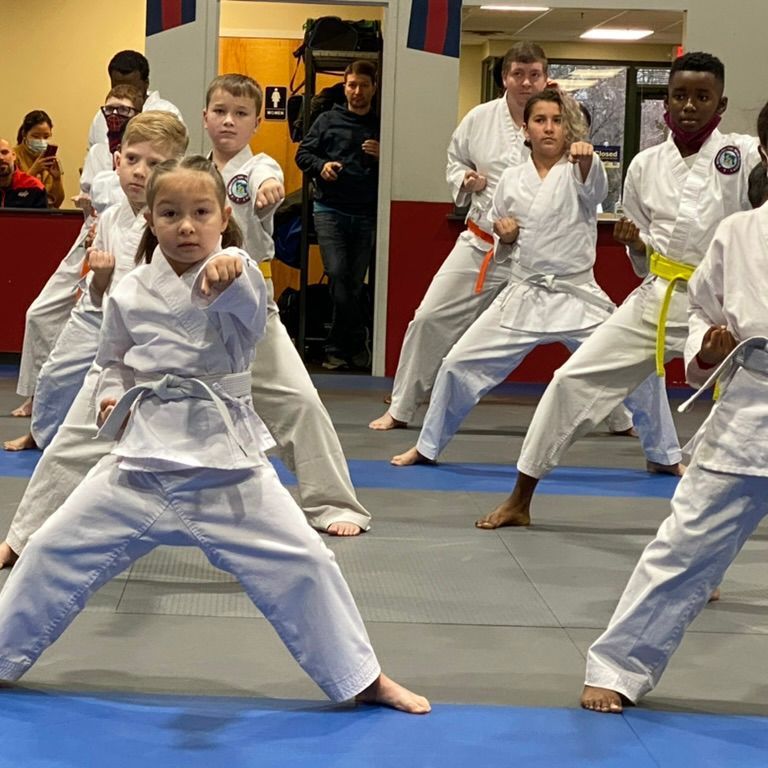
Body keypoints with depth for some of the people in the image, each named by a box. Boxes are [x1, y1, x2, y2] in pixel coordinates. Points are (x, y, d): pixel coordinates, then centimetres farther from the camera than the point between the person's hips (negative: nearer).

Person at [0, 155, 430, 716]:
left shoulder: (235, 280, -9)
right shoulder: (130, 294, 2)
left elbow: (251, 306, -34)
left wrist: (231, 270, -56)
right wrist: (112, 395, -2)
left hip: (225, 459, -3)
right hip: (143, 454, 3)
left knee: (301, 560, -5)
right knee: (57, 550, 6)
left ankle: (363, 678, 13)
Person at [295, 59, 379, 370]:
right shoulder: (328, 120, 10)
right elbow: (303, 153, 11)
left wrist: (383, 156, -7)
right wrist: (321, 165, -9)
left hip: (367, 214, 1)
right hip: (330, 209, -1)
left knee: (355, 282, 3)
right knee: (338, 274, -14)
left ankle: (339, 347, 14)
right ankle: (357, 341, -2)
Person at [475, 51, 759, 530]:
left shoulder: (745, 155, -8)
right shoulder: (645, 166, 4)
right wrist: (634, 243, -6)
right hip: (658, 301, 3)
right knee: (574, 380, -1)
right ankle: (520, 500, 11)